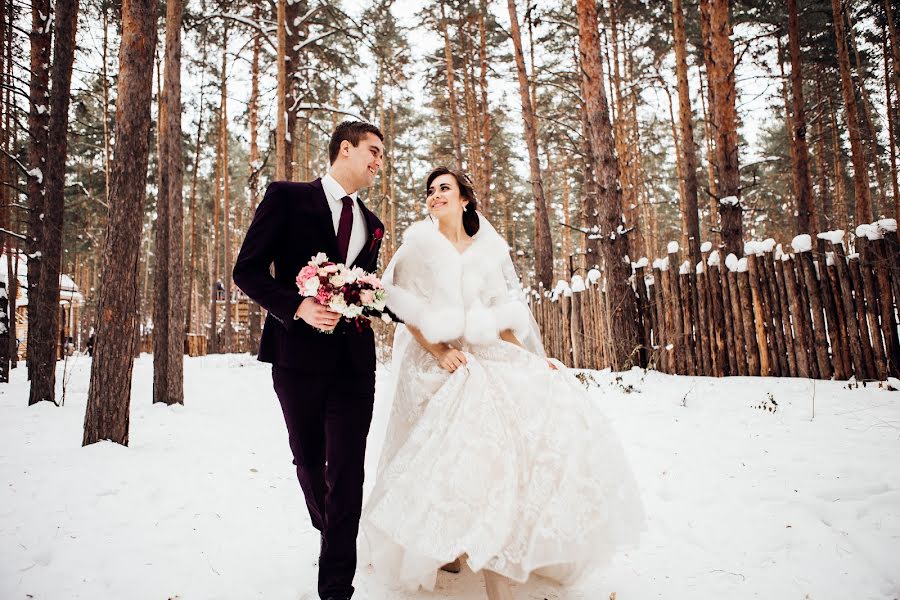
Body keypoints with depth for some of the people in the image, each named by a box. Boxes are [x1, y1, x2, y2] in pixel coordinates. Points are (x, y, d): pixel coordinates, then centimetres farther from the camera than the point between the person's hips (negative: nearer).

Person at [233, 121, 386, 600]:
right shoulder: (287, 197, -1)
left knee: (347, 468, -3)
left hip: (354, 358, 3)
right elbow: (247, 270, -6)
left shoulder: (371, 225, 15)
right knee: (308, 460, 15)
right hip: (299, 352, -2)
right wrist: (297, 307, -20)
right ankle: (330, 534, 43)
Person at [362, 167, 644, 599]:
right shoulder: (419, 245, 3)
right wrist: (438, 351, -15)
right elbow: (407, 312, -2)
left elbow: (504, 314, 11)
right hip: (439, 364, -3)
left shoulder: (490, 249, 12)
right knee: (454, 454, -15)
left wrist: (527, 357, 0)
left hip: (490, 360, 3)